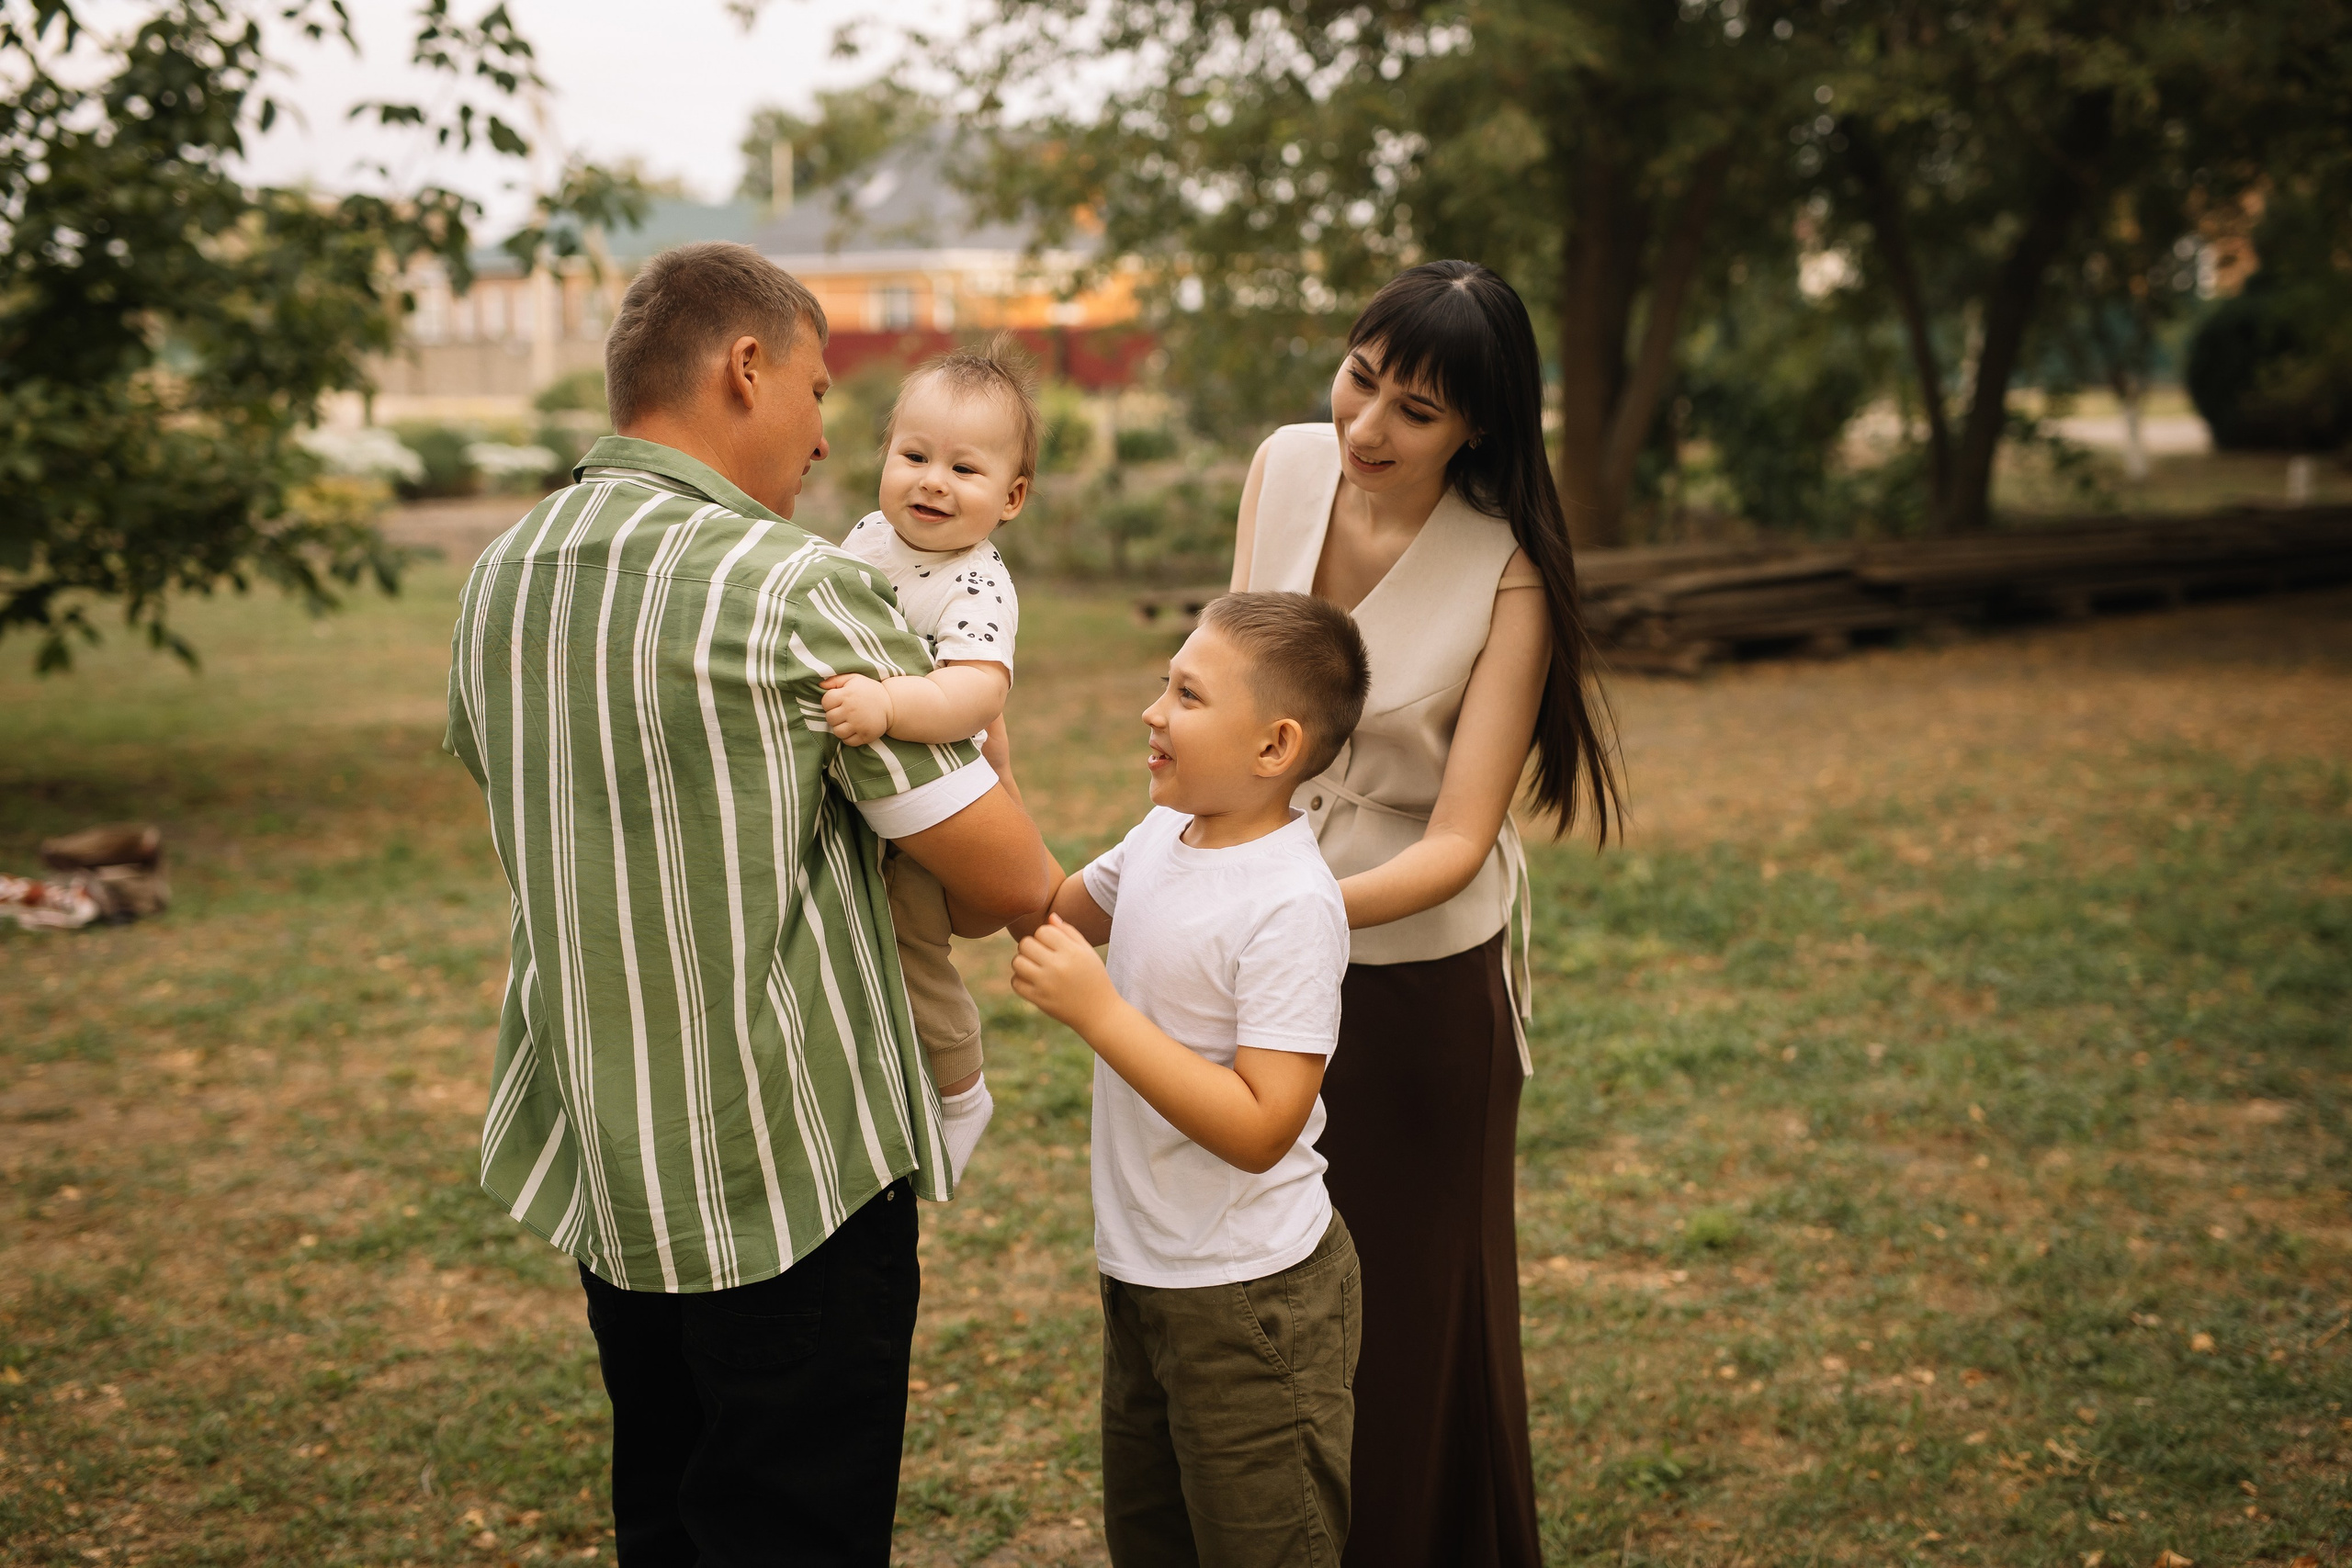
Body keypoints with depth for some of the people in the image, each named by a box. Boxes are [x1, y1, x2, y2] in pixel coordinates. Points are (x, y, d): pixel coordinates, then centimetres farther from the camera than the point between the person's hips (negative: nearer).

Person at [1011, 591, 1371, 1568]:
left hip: (1249, 1294, -9)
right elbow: (1052, 909, 19)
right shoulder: (1162, 837, -1)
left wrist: (1096, 1010, -29)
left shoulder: (1292, 904, -26)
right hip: (1143, 1269, 9)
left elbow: (1260, 1129, -29)